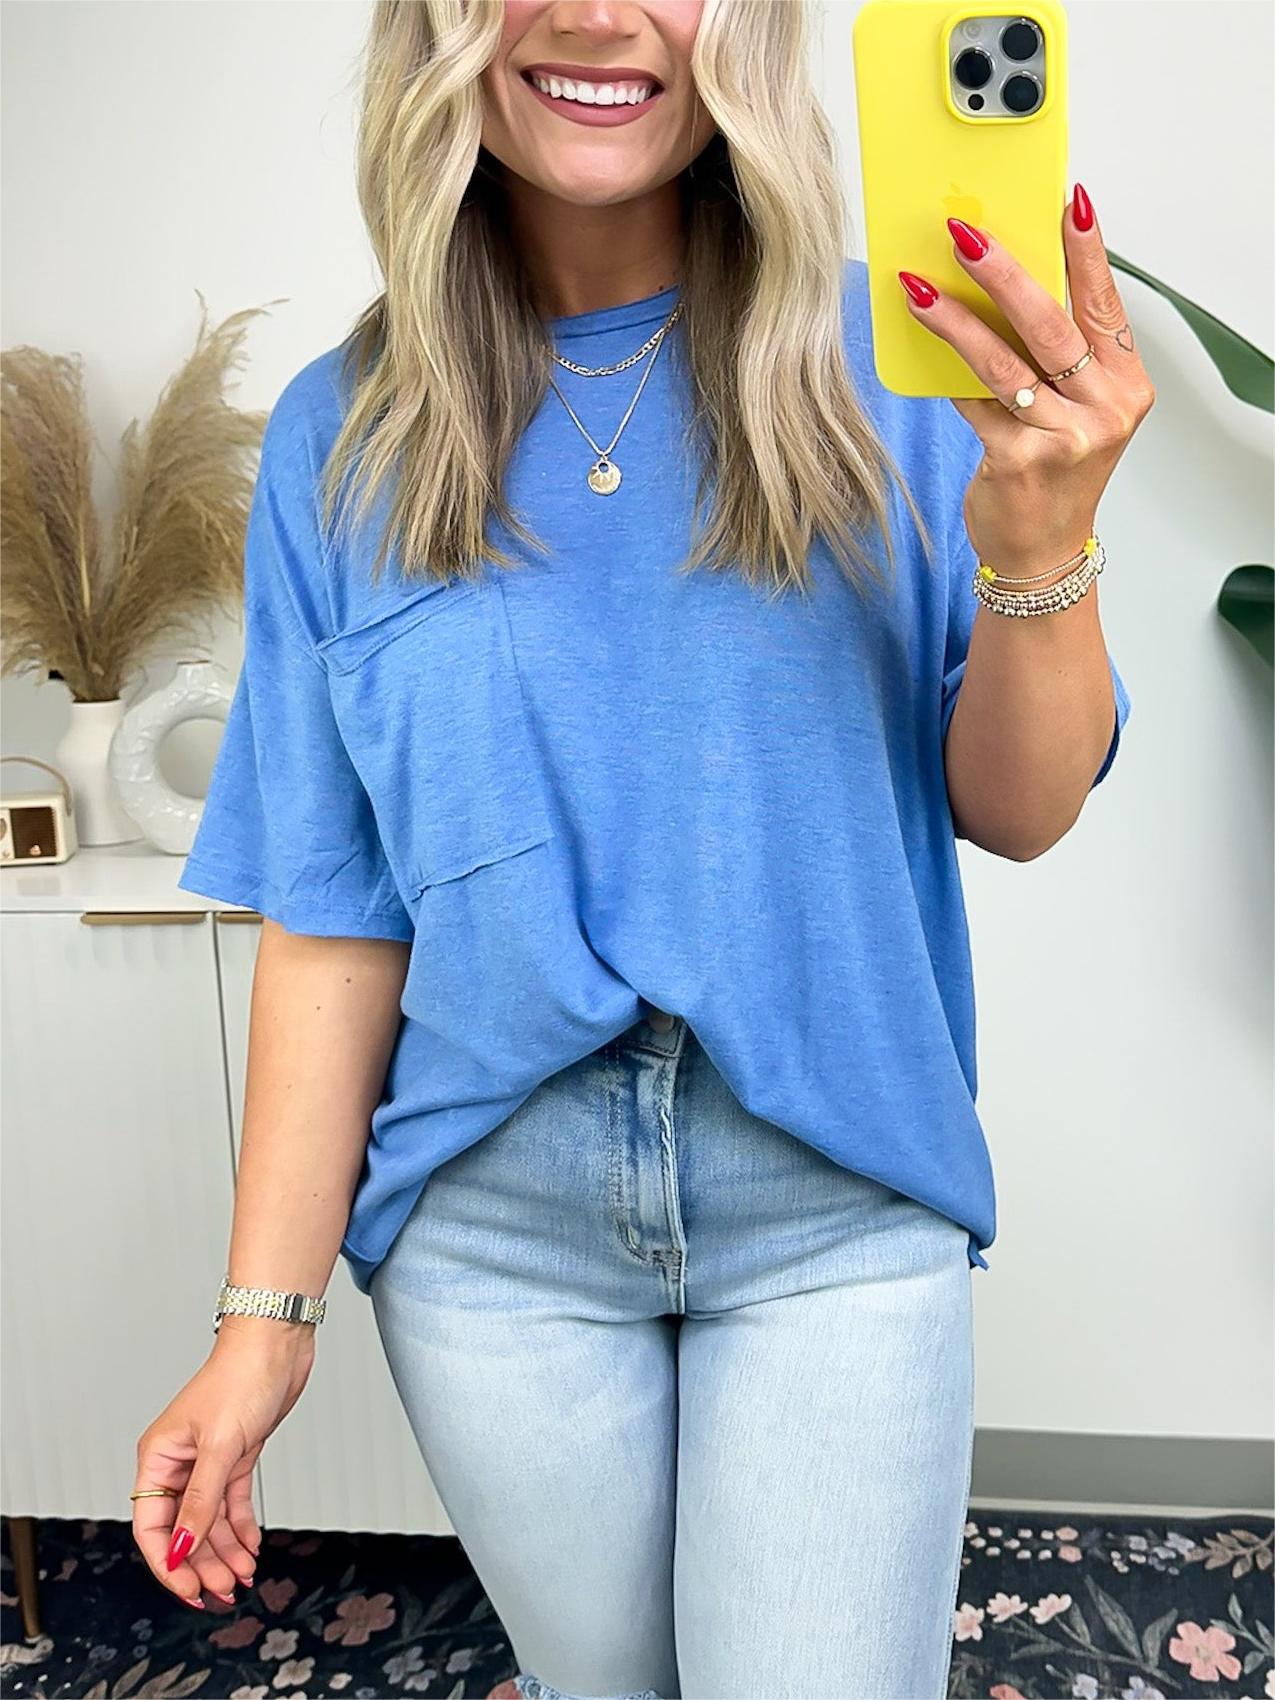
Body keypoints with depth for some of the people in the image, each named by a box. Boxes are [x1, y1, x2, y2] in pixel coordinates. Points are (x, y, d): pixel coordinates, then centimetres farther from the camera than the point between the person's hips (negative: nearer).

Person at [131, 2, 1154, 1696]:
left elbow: (1014, 814, -4)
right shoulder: (344, 442, -2)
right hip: (493, 1222, 1)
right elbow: (331, 914, -1)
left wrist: (1040, 542, -24)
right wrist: (266, 1315, -2)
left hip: (841, 1206, 0)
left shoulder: (885, 365, -4)